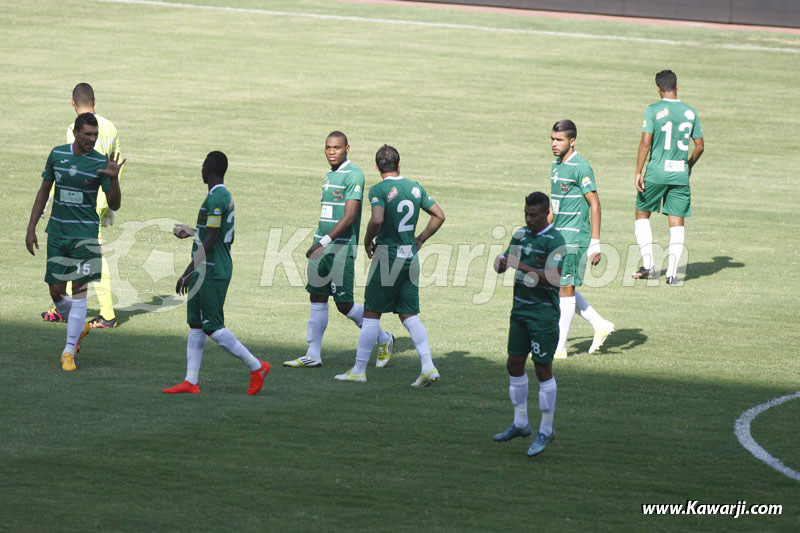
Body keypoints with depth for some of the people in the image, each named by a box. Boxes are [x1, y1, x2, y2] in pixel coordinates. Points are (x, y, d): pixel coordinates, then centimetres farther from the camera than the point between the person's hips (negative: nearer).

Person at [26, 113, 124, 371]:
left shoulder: (100, 162, -5)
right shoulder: (57, 154, 2)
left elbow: (114, 205, -5)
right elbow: (44, 191, 12)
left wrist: (113, 178, -23)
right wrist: (31, 228, 10)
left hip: (85, 233, -3)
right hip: (57, 232, 3)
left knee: (79, 290, -9)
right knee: (56, 291, 4)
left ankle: (69, 351, -3)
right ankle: (80, 326, 34)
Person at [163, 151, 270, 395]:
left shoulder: (216, 199, -16)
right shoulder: (225, 197, 15)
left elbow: (210, 241, -21)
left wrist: (188, 272, -21)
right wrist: (191, 233, 39)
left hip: (212, 272, -10)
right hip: (206, 272, 10)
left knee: (213, 326, -9)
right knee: (195, 325, 8)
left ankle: (256, 366, -2)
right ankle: (191, 381, 7)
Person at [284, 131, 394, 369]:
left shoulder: (354, 175, -12)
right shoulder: (329, 176, 15)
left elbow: (349, 216, -20)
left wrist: (325, 242, -26)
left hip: (342, 247, -8)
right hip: (321, 245, 8)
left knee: (344, 303, -5)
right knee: (317, 299, 6)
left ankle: (383, 340, 14)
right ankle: (313, 355, 8)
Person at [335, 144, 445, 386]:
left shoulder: (379, 190, -10)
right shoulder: (415, 188, 8)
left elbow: (377, 220, -26)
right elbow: (439, 216, 11)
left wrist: (368, 241, -8)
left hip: (387, 255, -5)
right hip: (410, 256, 5)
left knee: (371, 314, 2)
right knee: (409, 315, 10)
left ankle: (359, 370, 6)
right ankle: (428, 367, -2)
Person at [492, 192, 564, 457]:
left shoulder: (554, 241, -14)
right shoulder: (521, 234, 9)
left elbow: (554, 278, -24)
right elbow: (501, 264, 14)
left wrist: (525, 267, -27)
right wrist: (501, 263, -9)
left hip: (543, 313, -8)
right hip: (520, 310, 8)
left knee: (543, 370, -3)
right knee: (514, 365, 11)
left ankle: (546, 431, 5)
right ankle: (520, 424, 24)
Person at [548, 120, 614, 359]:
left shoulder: (580, 167, -14)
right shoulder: (556, 165, 13)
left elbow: (594, 204, -15)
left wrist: (595, 243, -18)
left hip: (574, 238, -9)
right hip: (559, 237, 9)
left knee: (565, 288, -5)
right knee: (560, 288, 11)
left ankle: (559, 347, 0)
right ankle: (600, 325, 23)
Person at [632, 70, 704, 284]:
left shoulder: (653, 110, -6)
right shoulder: (691, 112, 5)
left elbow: (645, 143, -12)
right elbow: (700, 146, 9)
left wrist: (638, 172, -8)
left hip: (656, 172, -2)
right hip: (681, 174, 2)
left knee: (642, 214, 15)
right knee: (677, 223, 5)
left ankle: (648, 264, 7)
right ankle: (672, 272, -2)